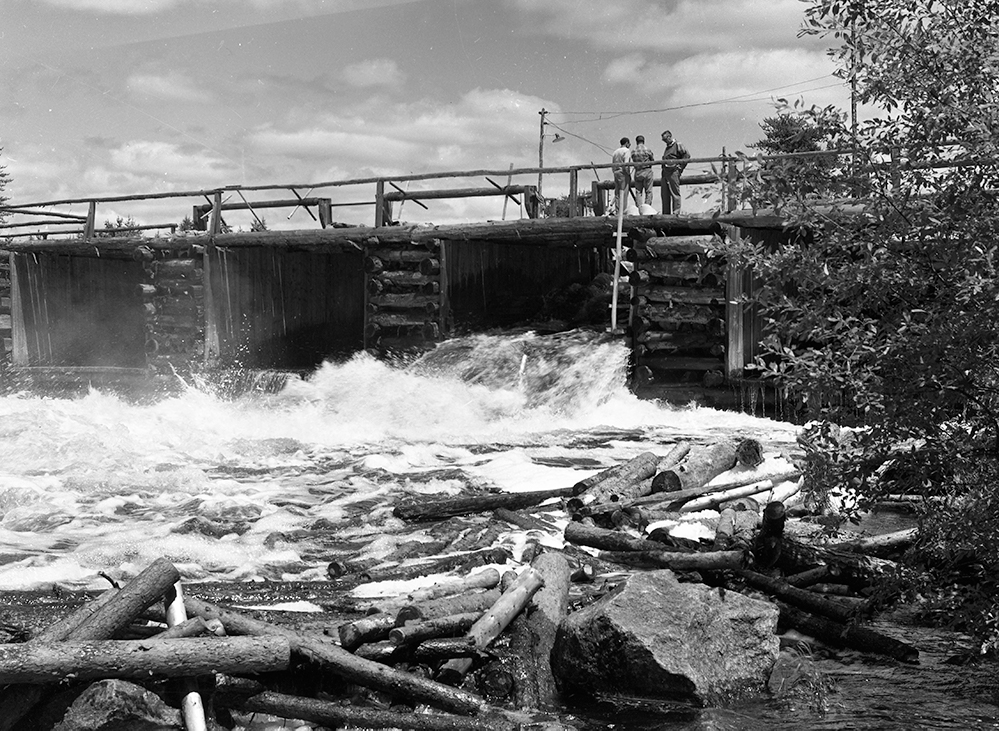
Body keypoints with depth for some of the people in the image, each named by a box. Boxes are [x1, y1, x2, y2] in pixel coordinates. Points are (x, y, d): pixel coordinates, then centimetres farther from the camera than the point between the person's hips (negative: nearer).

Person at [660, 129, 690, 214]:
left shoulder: (677, 145, -3)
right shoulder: (667, 147, 23)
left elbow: (687, 155, -11)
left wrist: (680, 166, -12)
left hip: (673, 172, -8)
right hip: (665, 172, 8)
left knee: (675, 193, -7)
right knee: (665, 194, 6)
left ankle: (676, 212, -7)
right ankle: (665, 213, 10)